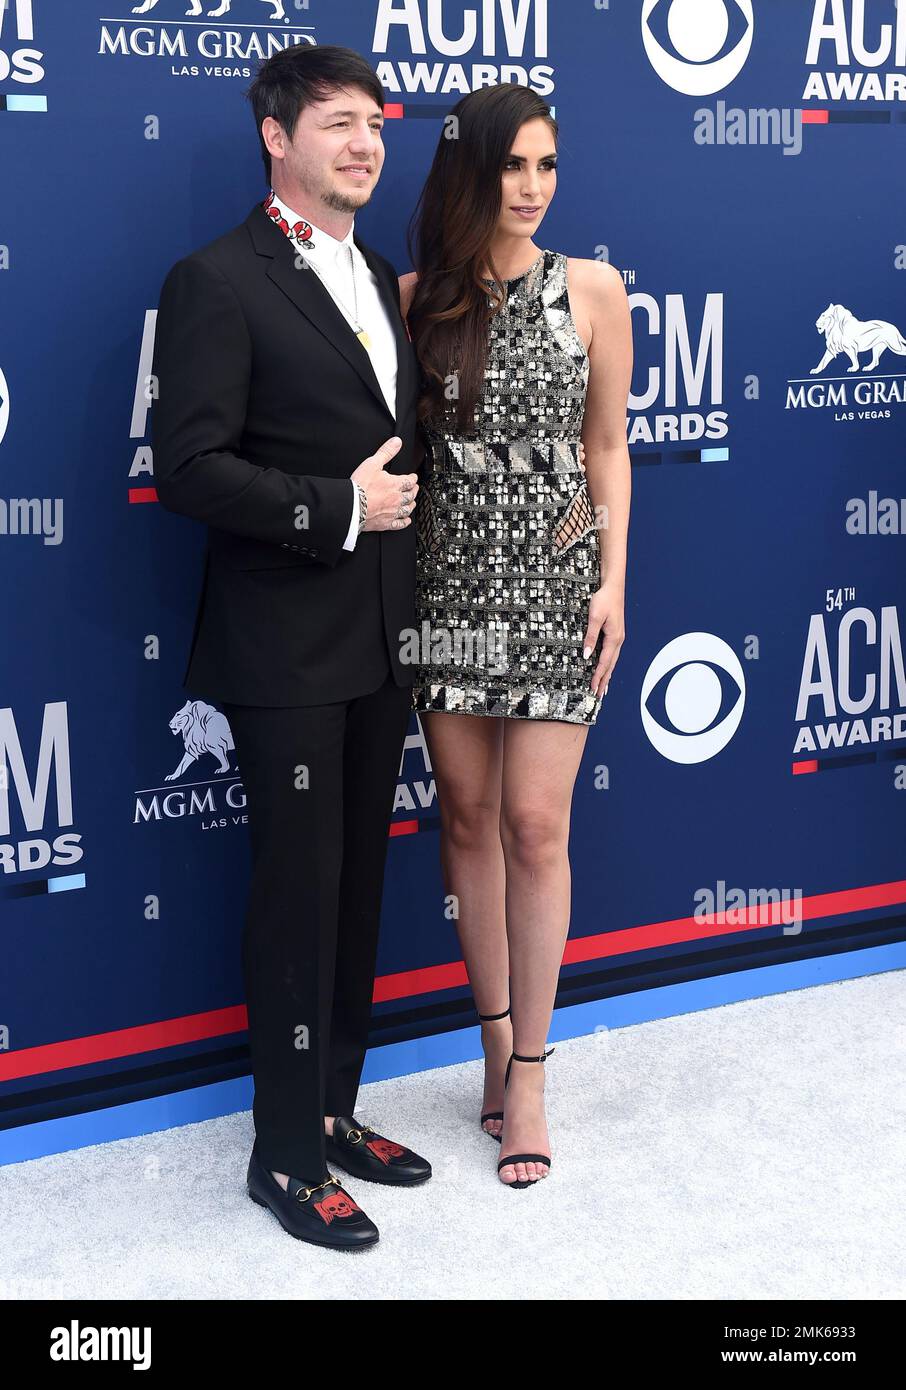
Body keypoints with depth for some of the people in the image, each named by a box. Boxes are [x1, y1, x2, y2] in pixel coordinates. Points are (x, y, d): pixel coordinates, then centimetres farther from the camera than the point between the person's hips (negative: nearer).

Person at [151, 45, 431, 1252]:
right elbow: (187, 468, -18)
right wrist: (337, 508, -20)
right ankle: (287, 1155, 17)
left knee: (357, 890, 15)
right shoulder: (219, 282, -11)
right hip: (287, 650, -7)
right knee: (298, 897, 1)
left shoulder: (381, 280, 14)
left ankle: (333, 1111, 31)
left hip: (379, 642, 8)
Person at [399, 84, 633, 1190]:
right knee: (467, 815, 7)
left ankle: (526, 1070, 8)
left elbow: (607, 448, 5)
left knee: (534, 824, -4)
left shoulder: (592, 289, 2)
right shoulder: (416, 297, 4)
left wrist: (613, 578, -3)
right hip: (447, 579, 2)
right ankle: (498, 1033, 24)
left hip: (554, 579, -2)